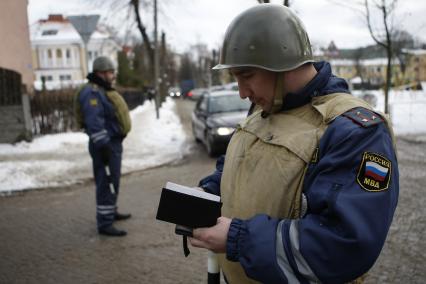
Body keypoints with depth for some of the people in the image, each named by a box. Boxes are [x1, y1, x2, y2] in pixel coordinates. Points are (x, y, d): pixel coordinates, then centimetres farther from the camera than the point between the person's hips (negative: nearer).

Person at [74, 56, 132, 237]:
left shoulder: (103, 90, 17)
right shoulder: (92, 92, -17)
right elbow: (94, 123, -25)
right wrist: (103, 146, -26)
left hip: (113, 142, 11)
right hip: (105, 144, -11)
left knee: (112, 181, 20)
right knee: (107, 183, -7)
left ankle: (111, 212, 35)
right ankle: (104, 224, -2)